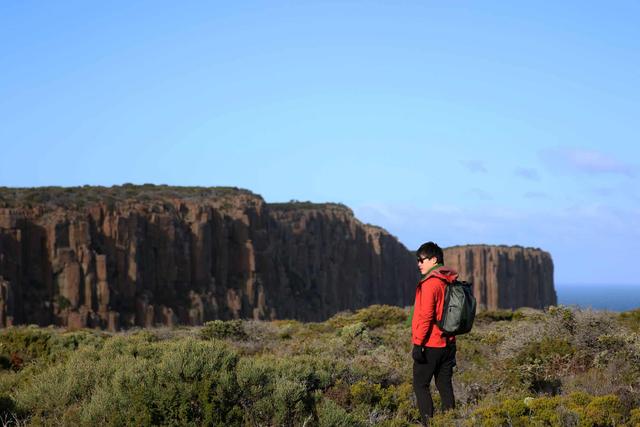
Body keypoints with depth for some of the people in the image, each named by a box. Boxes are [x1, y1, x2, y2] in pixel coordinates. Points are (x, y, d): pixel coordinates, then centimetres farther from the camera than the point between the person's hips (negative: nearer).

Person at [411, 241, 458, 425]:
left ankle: (429, 422, -6)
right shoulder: (449, 282, 10)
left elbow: (426, 316, -20)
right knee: (445, 384, 11)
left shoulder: (430, 283, -15)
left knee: (420, 385, 0)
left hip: (430, 345, -8)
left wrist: (417, 343, -17)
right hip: (448, 343, 8)